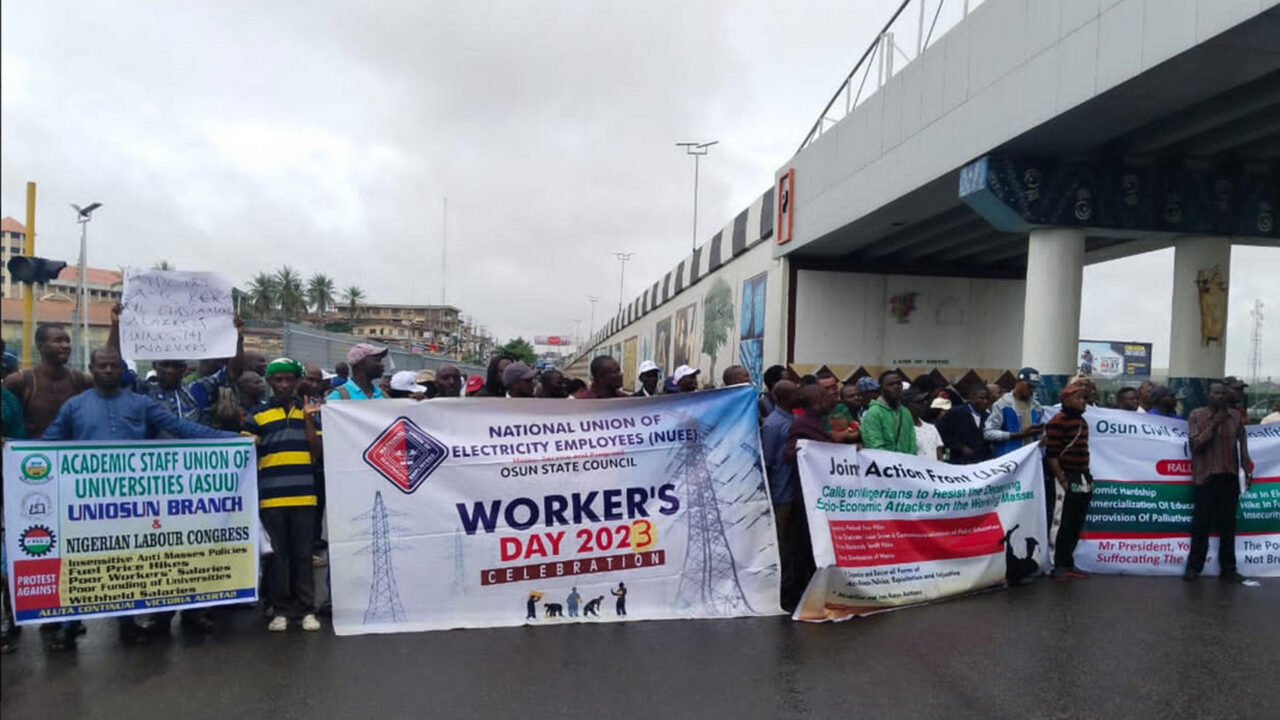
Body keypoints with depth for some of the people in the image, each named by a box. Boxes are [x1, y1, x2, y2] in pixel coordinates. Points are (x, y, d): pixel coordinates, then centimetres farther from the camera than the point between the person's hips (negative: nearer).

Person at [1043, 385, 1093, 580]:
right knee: (1065, 524, -4)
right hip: (1068, 478, -8)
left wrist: (1087, 476, 17)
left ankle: (1068, 563, 22)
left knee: (1077, 524, 12)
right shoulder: (1058, 422, -13)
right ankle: (1059, 566, 6)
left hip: (1083, 479, 9)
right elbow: (1051, 455, -16)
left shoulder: (1082, 421, 15)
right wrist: (1062, 480, -18)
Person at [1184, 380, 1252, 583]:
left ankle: (1228, 569, 15)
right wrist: (1214, 424, -15)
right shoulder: (1196, 415, -3)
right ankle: (1194, 566, 9)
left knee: (1228, 525, 7)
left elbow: (1243, 444, 12)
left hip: (1230, 477, 3)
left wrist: (1247, 470, 8)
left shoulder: (1236, 416, 6)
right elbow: (1194, 444, -10)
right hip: (1205, 477, -3)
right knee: (1201, 524, 0)